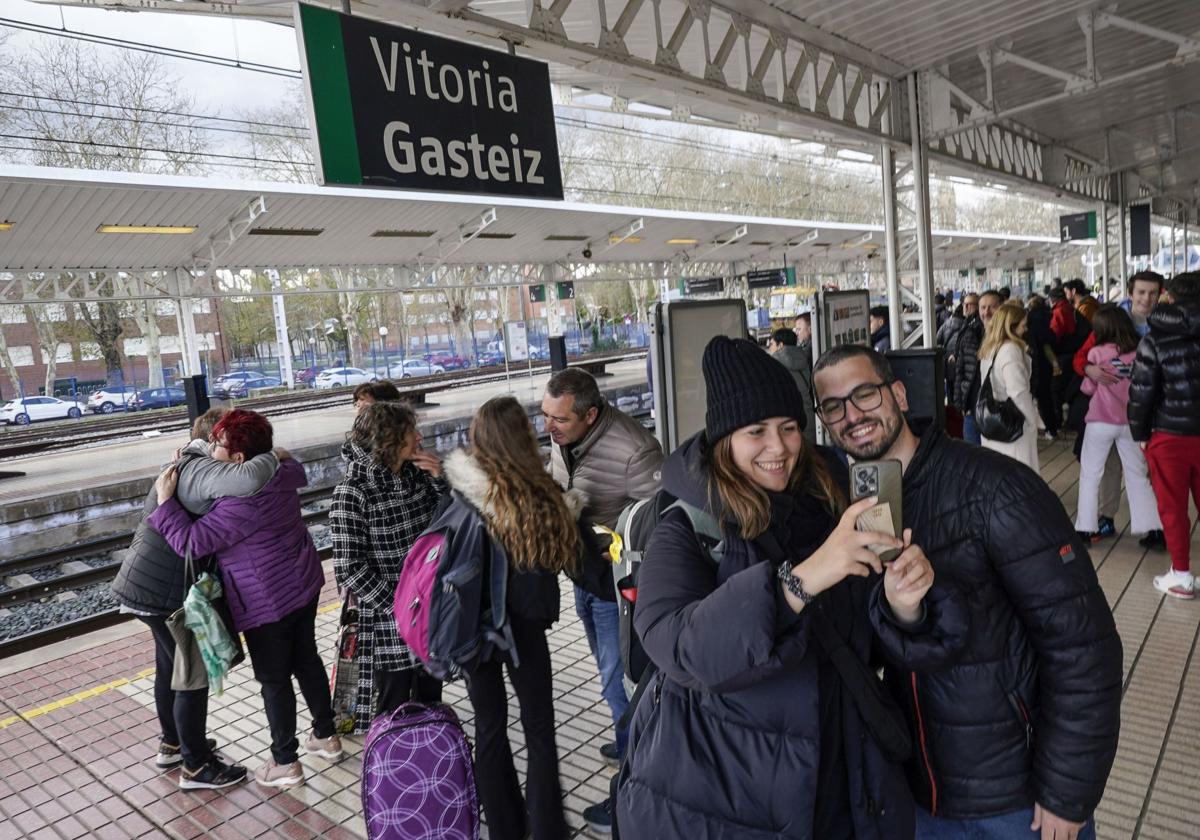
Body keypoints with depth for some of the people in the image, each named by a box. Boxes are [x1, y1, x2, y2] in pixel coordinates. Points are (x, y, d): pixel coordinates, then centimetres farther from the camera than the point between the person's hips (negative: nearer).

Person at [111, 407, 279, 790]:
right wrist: (272, 457, -25)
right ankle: (196, 766, 18)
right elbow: (248, 480, -44)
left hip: (147, 585, 11)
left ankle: (172, 744, 44)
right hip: (162, 591, -11)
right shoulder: (200, 470, -22)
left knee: (171, 665, 25)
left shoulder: (185, 467, 13)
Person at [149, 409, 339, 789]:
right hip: (304, 584, 8)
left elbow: (192, 541, -25)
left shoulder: (241, 504, -27)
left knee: (274, 679, 7)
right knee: (306, 659, 21)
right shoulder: (280, 473, -2)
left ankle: (285, 763, 22)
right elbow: (298, 471, 23)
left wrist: (166, 501, -16)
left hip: (268, 602, -8)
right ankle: (326, 736, 36)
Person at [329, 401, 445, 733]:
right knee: (394, 709, 12)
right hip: (388, 620, -5)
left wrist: (440, 479, -11)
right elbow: (350, 569, -18)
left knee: (430, 699, 22)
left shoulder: (417, 472, -3)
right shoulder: (352, 491, -18)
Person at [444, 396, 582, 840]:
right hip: (522, 620, -2)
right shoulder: (540, 491, -17)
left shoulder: (458, 481, -11)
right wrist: (570, 503, 1)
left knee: (489, 724, 17)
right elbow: (560, 552, -11)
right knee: (538, 725, 14)